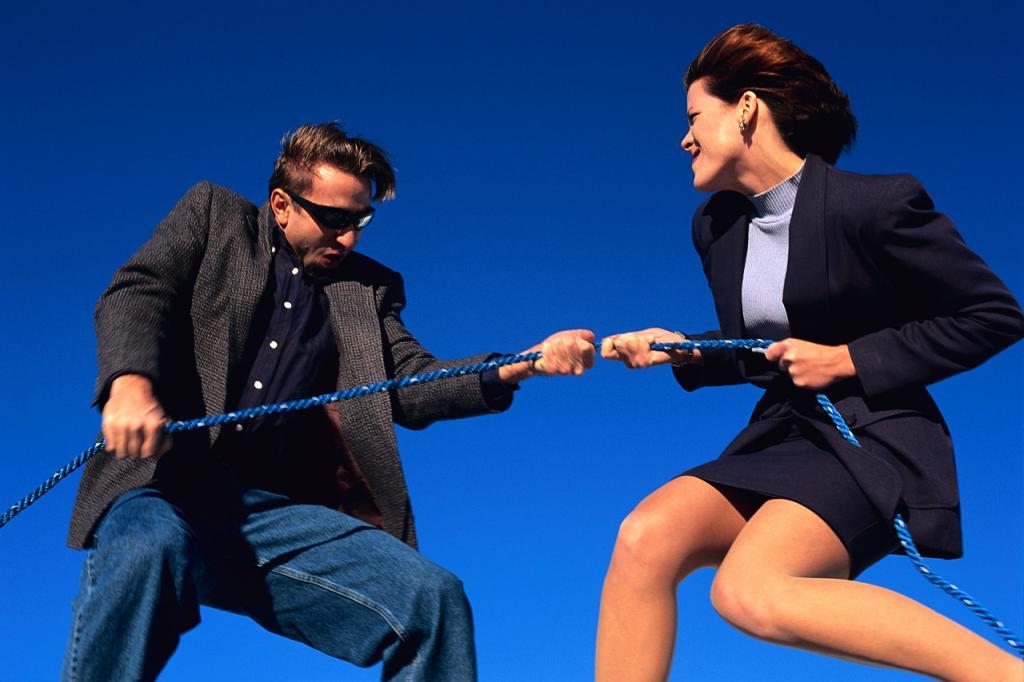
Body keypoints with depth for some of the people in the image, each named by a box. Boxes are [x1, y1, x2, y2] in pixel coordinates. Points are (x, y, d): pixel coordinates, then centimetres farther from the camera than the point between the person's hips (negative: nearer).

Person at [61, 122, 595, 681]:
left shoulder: (367, 288, 23)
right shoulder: (214, 215, 16)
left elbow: (411, 386, 10)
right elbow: (135, 293, 1)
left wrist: (525, 364, -8)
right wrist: (130, 384, -23)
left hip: (282, 510, 3)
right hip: (169, 477, -3)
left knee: (435, 597, -19)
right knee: (146, 553, -39)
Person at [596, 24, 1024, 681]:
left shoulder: (876, 203, -12)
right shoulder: (716, 226, 10)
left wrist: (850, 359, -13)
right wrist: (683, 352, 4)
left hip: (874, 442, -7)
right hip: (781, 439, 7)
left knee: (749, 590, -31)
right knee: (645, 538, -18)